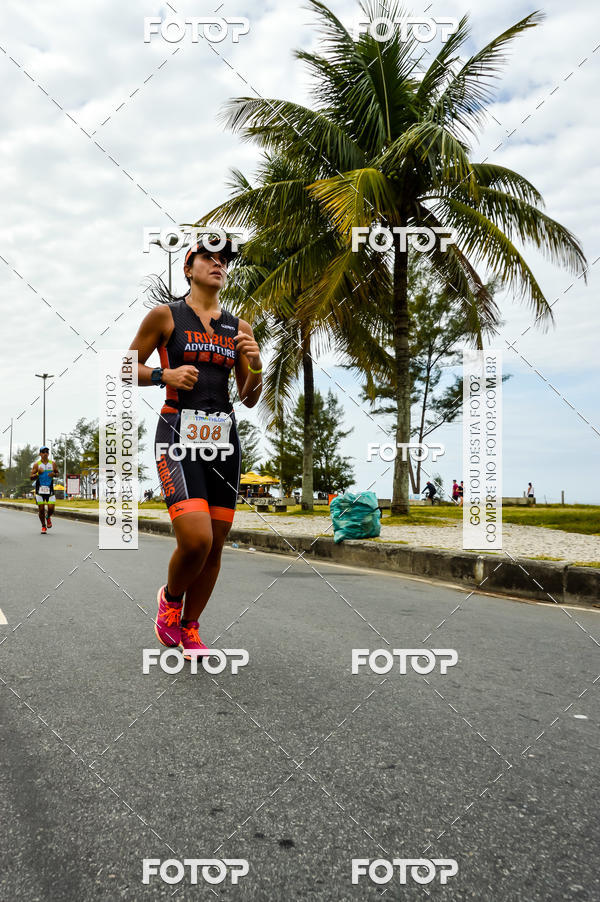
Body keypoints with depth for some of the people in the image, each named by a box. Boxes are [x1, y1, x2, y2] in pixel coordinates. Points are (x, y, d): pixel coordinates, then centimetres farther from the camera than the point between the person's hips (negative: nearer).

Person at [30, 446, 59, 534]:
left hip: (50, 488, 1)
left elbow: (57, 473, 16)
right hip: (39, 489, -1)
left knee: (51, 508, -7)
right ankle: (43, 526, 16)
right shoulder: (36, 464, 0)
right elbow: (31, 477, -1)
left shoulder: (52, 463, 5)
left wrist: (54, 474, -7)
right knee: (41, 508, 0)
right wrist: (38, 473, -20)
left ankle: (48, 517, 27)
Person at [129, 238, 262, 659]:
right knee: (196, 539, -19)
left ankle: (189, 628, 26)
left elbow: (249, 399, 15)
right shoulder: (165, 315, 3)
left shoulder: (240, 327, 14)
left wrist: (256, 369, -5)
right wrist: (165, 375, -10)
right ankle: (170, 597, 14)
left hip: (224, 439, 5)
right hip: (178, 435, -4)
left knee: (215, 545, 5)